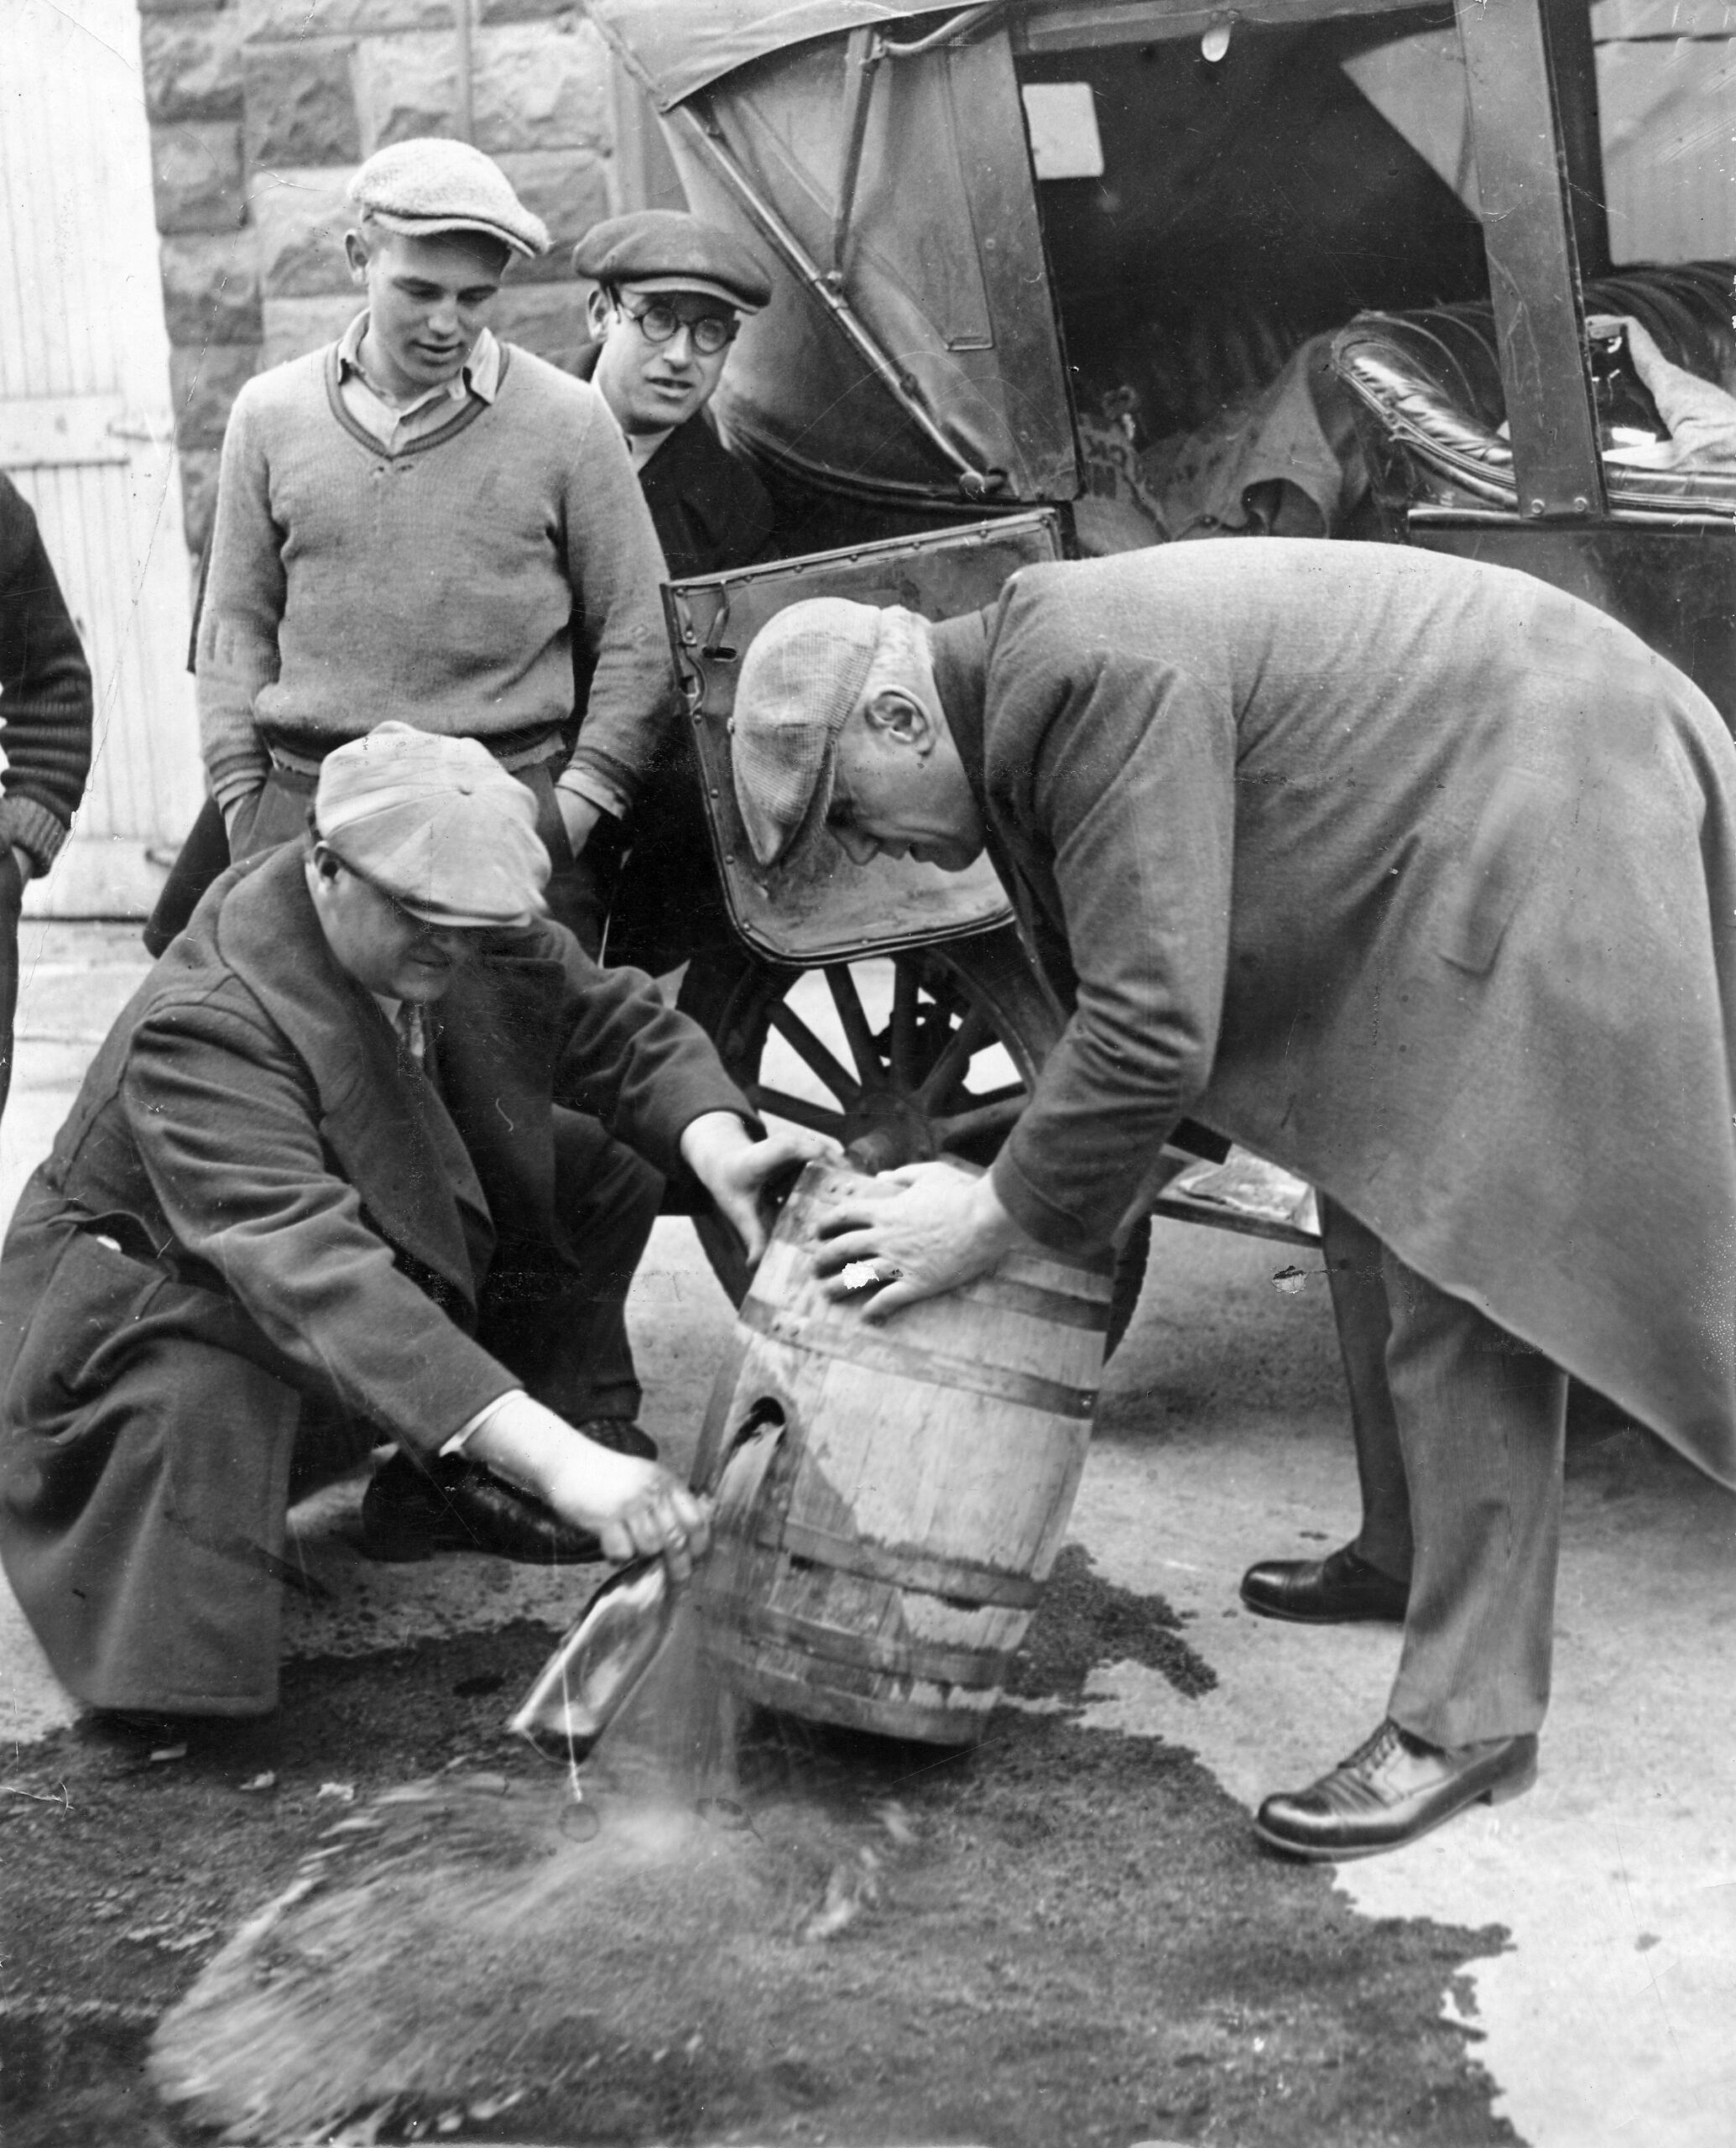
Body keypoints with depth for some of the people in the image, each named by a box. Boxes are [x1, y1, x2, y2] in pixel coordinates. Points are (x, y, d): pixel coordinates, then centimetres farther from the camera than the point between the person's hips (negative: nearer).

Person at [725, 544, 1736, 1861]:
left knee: (1456, 1275, -11)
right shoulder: (1027, 689, 7)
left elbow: (1155, 1026, -28)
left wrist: (998, 1221, -17)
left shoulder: (1097, 683, -25)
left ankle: (1469, 1720, -5)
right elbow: (1127, 984, 15)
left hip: (1555, 819, -11)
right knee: (1377, 1217, 19)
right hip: (1425, 854, 11)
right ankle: (1409, 1555, 36)